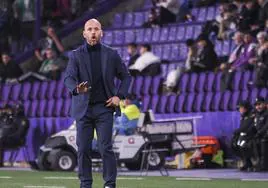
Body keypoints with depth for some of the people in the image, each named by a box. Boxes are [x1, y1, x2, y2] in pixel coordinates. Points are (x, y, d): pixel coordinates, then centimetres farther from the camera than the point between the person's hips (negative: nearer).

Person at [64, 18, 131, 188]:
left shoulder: (111, 54, 5)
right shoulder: (76, 55, 2)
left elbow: (126, 77, 14)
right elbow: (68, 78, -11)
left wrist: (119, 96, 0)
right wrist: (77, 89, -32)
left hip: (104, 107, -1)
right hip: (83, 108, 1)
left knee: (106, 147, -8)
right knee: (83, 148, 1)